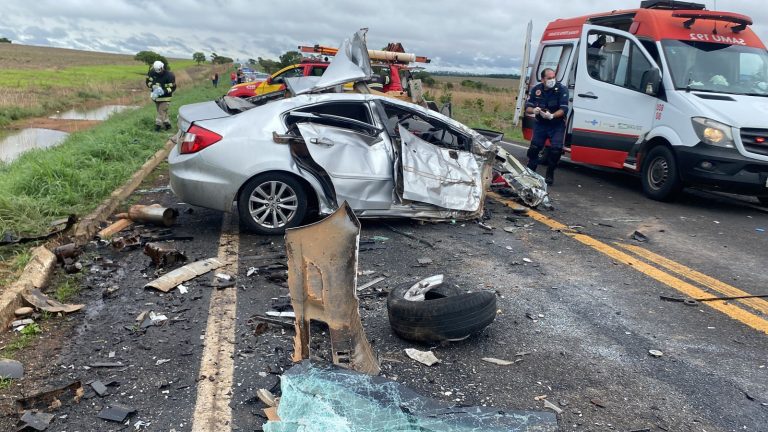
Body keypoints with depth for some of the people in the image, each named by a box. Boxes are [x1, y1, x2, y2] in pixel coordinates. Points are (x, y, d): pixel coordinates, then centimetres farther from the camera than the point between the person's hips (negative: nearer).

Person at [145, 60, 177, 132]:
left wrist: (164, 91, -32)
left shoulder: (169, 75, -20)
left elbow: (173, 88, -18)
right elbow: (148, 81, 3)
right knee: (163, 111, 13)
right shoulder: (152, 72, -6)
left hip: (165, 97, -5)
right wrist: (153, 86, -19)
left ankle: (158, 124, -3)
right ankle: (167, 124, 22)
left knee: (162, 111, -9)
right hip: (156, 95, 6)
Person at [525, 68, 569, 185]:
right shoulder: (536, 89, -1)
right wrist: (534, 110, -23)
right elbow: (527, 107, 1)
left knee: (556, 149, -14)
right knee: (534, 147, -4)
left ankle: (550, 175, 3)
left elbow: (564, 109, -17)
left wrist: (552, 116, -34)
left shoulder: (562, 89, -11)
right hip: (540, 124, 3)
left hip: (557, 125, -3)